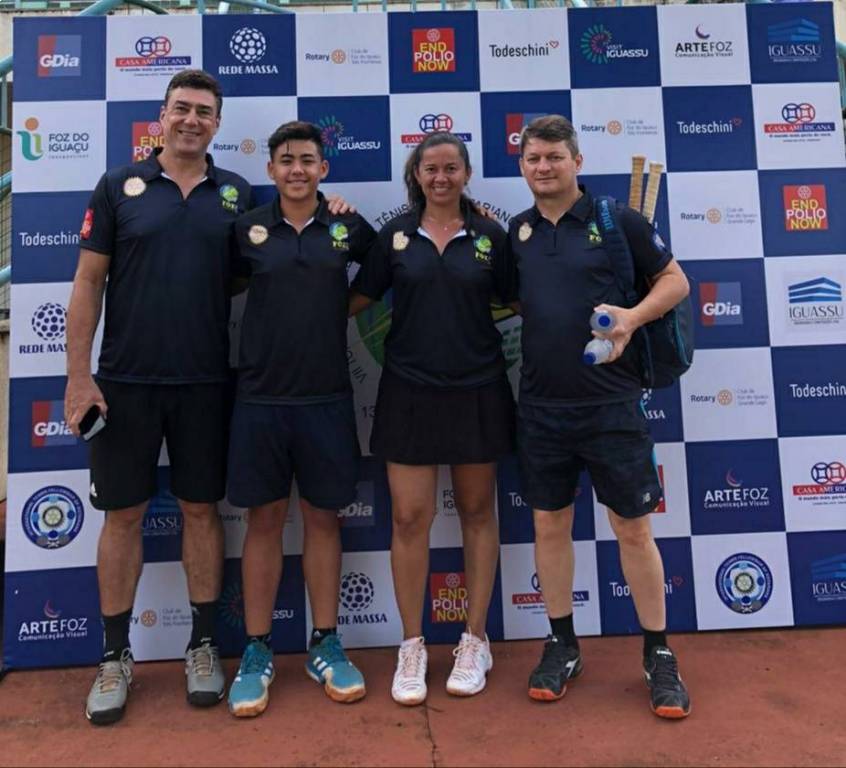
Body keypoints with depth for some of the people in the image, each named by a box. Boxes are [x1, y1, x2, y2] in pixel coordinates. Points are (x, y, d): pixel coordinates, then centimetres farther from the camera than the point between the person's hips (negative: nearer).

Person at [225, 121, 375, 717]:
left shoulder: (348, 227, 4)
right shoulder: (247, 229, 3)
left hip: (327, 398, 1)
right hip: (260, 397, 0)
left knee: (323, 516, 9)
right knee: (265, 519, 7)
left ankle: (325, 645, 24)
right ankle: (257, 651, 21)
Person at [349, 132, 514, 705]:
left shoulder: (489, 235, 5)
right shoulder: (397, 235, 6)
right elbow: (355, 300, 8)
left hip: (477, 390, 0)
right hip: (410, 390, 0)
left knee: (477, 513, 9)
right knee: (410, 517, 0)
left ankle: (475, 641, 24)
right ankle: (412, 646, 18)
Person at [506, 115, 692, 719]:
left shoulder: (617, 220, -2)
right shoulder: (517, 231, 9)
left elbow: (675, 280, 1)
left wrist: (634, 316, -16)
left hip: (611, 402, -3)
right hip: (542, 404, 4)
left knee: (633, 528, 5)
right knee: (550, 523, 11)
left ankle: (659, 654, 24)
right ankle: (563, 645, 29)